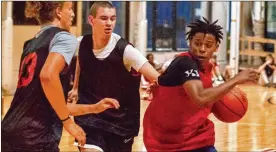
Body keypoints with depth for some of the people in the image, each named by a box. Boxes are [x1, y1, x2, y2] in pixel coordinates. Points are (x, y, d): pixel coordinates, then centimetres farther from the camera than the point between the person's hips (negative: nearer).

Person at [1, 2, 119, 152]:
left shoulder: (32, 43, 22)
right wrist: (67, 121, -13)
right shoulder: (64, 37, -2)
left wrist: (93, 108, 30)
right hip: (35, 139, -8)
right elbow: (48, 75, -23)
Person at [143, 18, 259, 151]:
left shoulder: (206, 66, 3)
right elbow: (200, 99, -39)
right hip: (165, 141, -7)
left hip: (196, 137, 8)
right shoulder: (185, 63, -23)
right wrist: (235, 80, -31)